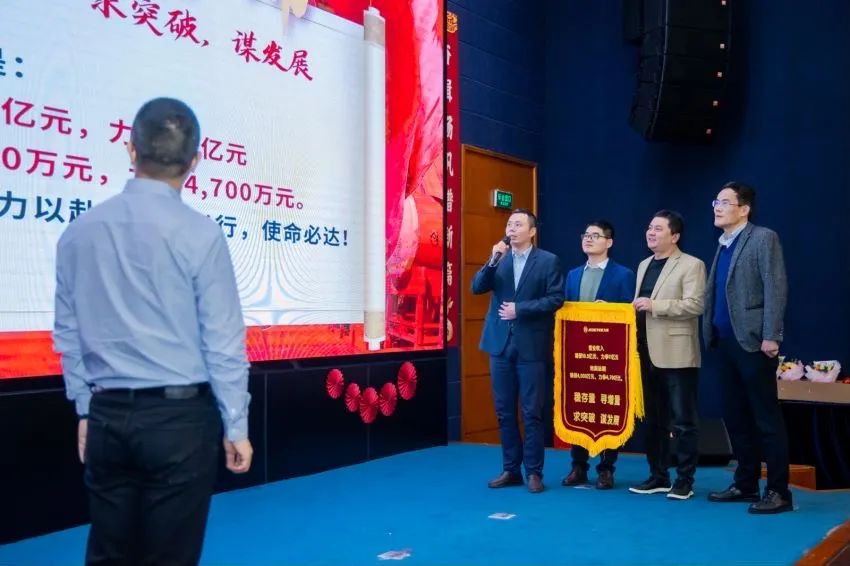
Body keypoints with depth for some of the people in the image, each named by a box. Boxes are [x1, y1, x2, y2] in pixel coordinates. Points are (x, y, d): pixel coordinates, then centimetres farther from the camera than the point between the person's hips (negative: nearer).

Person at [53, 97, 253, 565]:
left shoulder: (79, 232, 1)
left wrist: (85, 408, 18)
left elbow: (68, 333, 8)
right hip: (180, 415, -4)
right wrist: (236, 425, 0)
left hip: (107, 415, 4)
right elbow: (223, 340, -9)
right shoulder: (199, 234, -12)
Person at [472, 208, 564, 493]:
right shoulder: (498, 259, 10)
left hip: (530, 346, -4)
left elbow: (556, 298, -8)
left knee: (532, 413, 1)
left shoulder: (548, 261, -1)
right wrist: (493, 261, -14)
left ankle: (534, 472, 11)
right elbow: (477, 288, -1)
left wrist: (521, 309, -14)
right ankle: (510, 469, 18)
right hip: (501, 343, 4)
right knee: (504, 412, 9)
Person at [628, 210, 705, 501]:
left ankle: (684, 480, 9)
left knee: (683, 422, 1)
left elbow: (695, 304, -17)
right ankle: (658, 476, 21)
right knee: (652, 420, 12)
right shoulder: (644, 265, 18)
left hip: (676, 354, -7)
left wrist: (655, 305, -19)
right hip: (647, 353, 7)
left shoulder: (691, 265, -5)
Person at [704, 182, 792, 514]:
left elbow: (776, 288, -13)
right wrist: (711, 334, 7)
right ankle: (746, 484, 22)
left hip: (752, 342, -8)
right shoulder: (723, 246, 16)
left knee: (766, 418, -2)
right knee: (735, 416, 12)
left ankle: (778, 491, 5)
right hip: (726, 343, 8)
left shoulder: (764, 238, -5)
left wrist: (770, 336, -19)